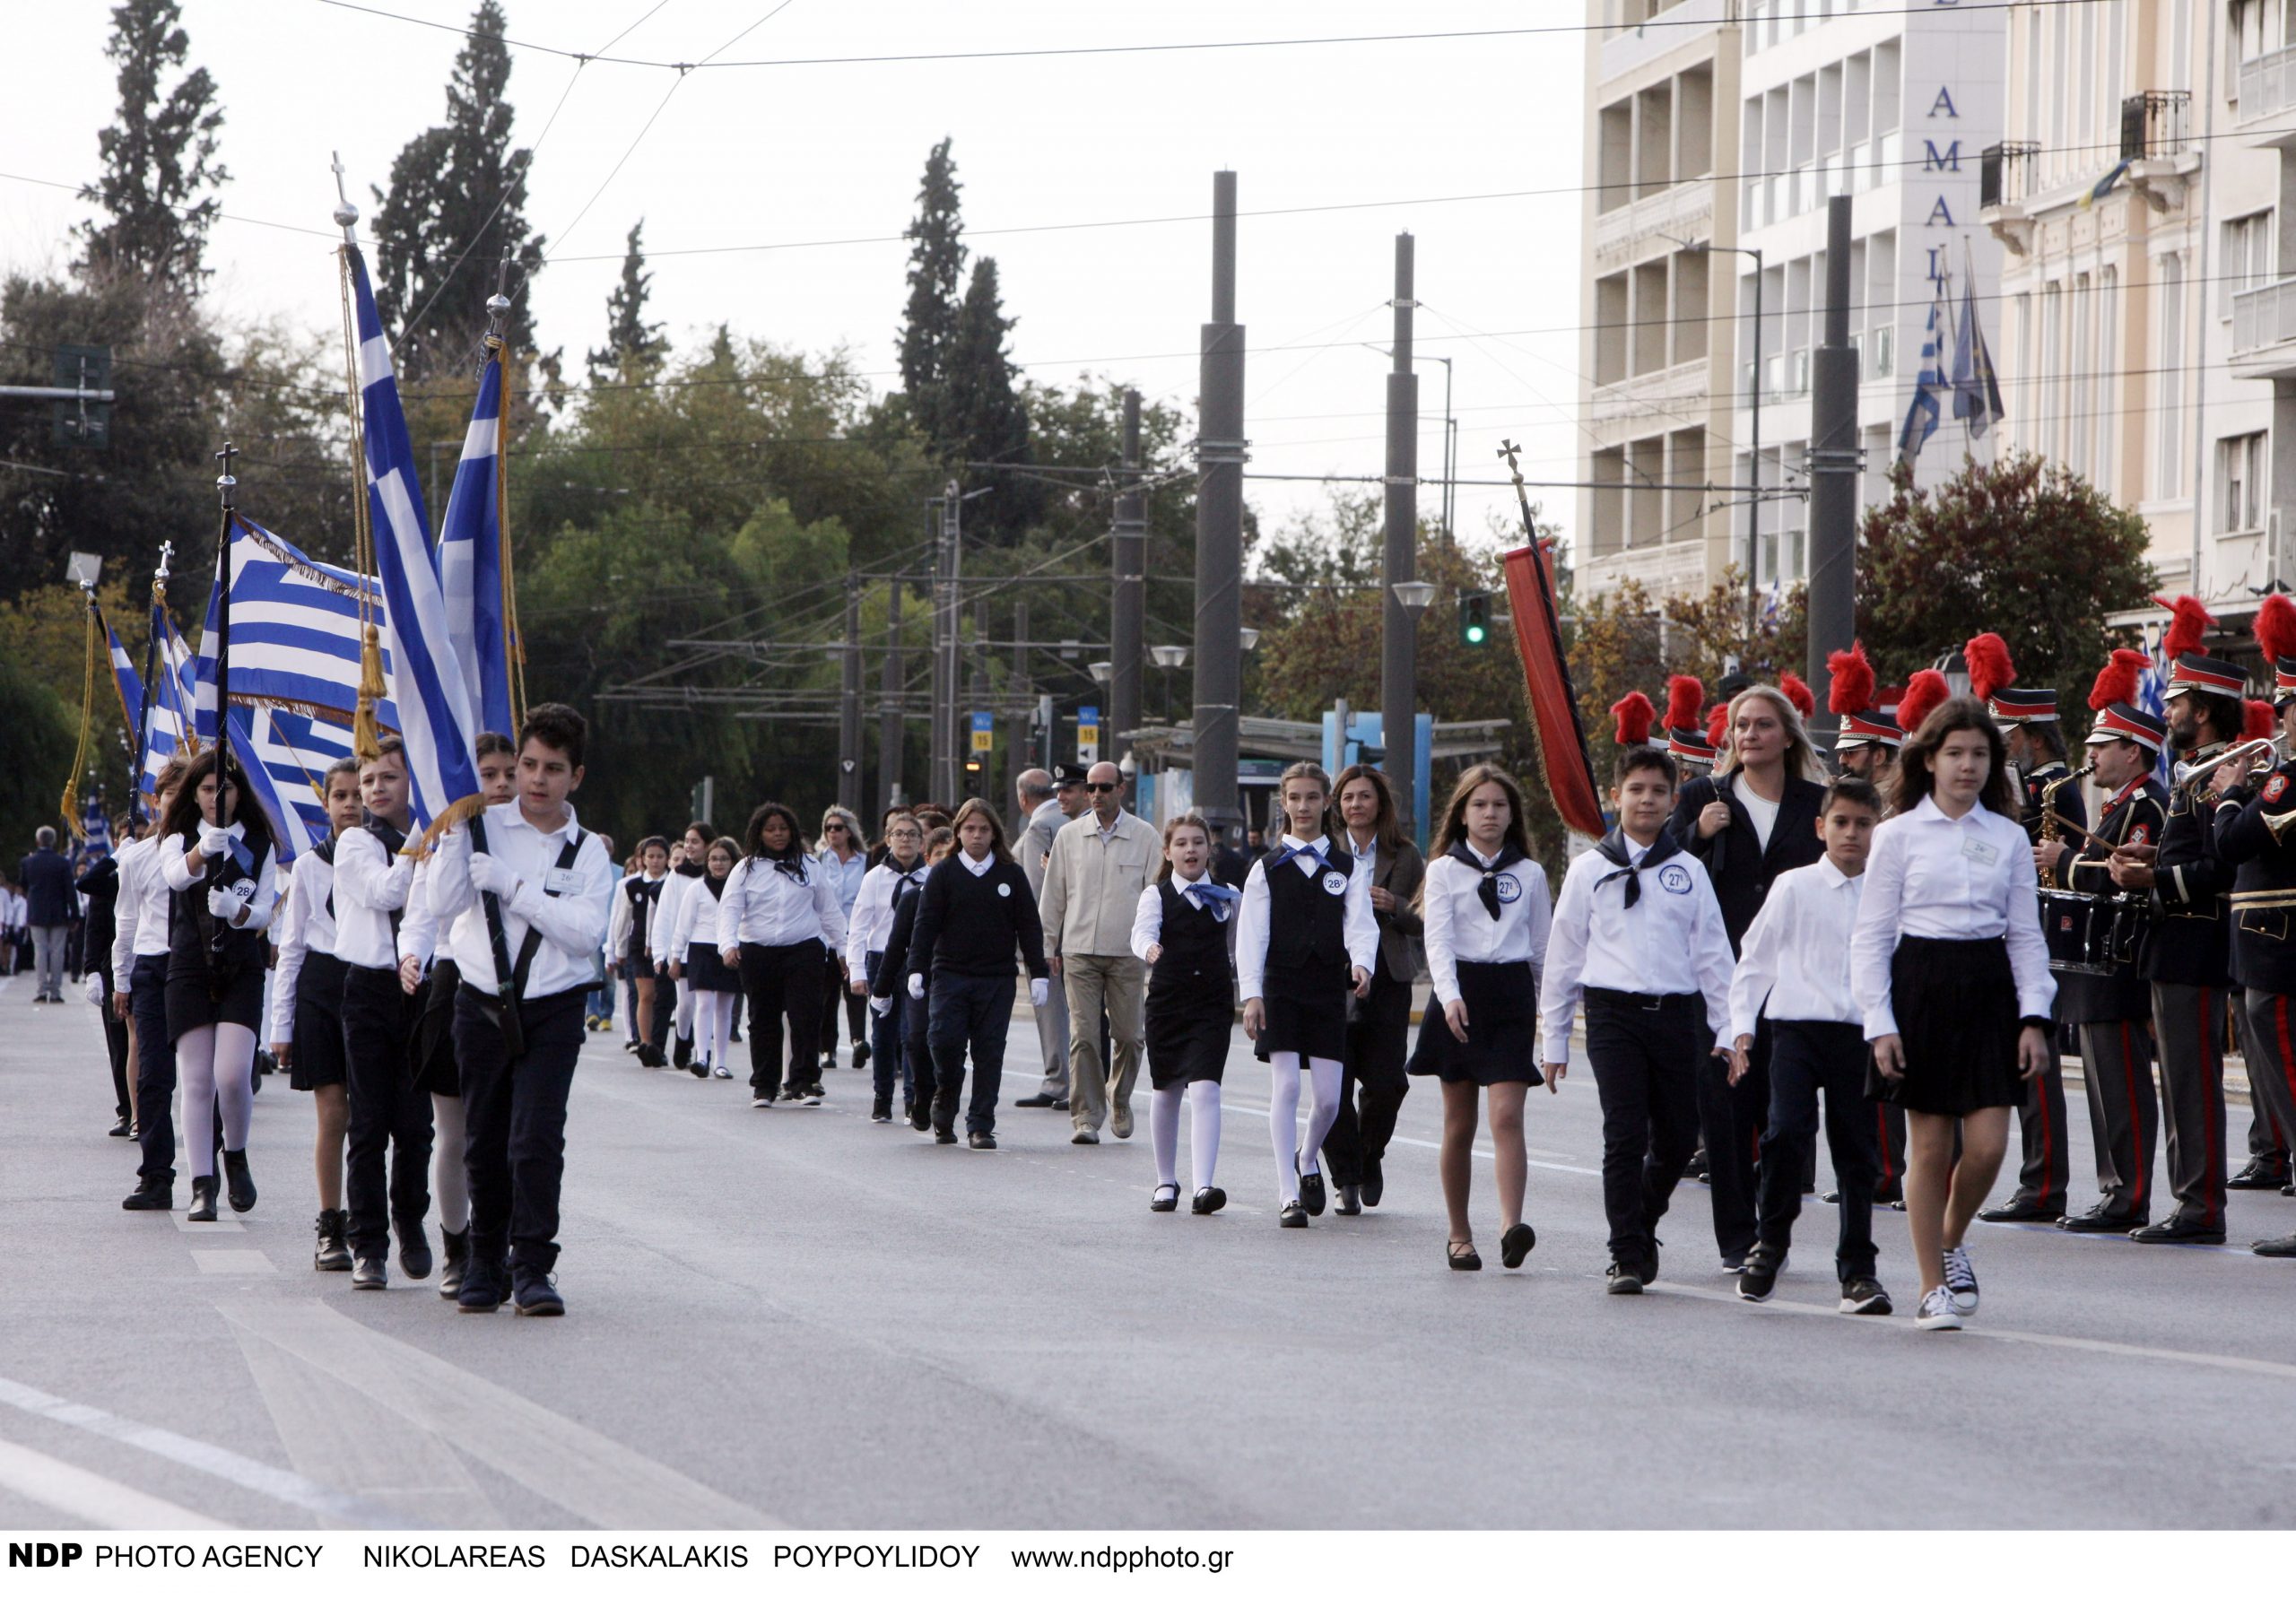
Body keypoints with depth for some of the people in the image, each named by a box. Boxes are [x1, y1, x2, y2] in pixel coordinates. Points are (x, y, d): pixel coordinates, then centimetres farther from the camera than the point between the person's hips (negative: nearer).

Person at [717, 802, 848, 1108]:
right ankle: (763, 1086, 13)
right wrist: (728, 945, -19)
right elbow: (730, 909, -3)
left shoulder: (808, 867, 10)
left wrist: (842, 946, 14)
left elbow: (829, 909, 16)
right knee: (763, 1020, 6)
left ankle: (804, 1082, -6)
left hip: (804, 949, 0)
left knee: (805, 1017, -10)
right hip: (757, 953, 0)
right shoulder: (746, 869, 5)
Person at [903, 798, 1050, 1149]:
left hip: (997, 979, 1)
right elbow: (926, 923, 1)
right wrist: (916, 969, -9)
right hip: (950, 976, -1)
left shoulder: (1011, 875, 8)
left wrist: (1038, 974, 4)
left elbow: (1029, 926, 9)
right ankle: (944, 1107, 13)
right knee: (944, 1040, -12)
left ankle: (981, 1125, 4)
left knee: (989, 1051, -1)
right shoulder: (943, 874, 5)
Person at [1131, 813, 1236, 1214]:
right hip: (1167, 1001, 1)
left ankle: (1203, 1185, -22)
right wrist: (1149, 948, -38)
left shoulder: (1227, 896, 6)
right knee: (1166, 1092, 12)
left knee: (1205, 1091, -15)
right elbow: (1142, 931, -18)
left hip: (1213, 1004, -1)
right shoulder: (1156, 895, 0)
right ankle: (1166, 1181, 28)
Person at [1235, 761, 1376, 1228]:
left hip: (1330, 988, 1)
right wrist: (1251, 993, -11)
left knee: (1328, 1096, 0)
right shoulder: (1268, 868, 6)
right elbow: (1251, 935, 0)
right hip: (1281, 988, -1)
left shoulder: (1347, 867, 9)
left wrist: (1361, 963, -24)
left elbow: (1360, 924, -3)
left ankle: (1307, 1158, 32)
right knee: (1285, 1087, -10)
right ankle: (1288, 1195, -7)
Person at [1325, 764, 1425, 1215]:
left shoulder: (1404, 857, 8)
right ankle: (1347, 1181, 5)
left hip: (1387, 980, 0)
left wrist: (1394, 906, -10)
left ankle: (1371, 1155, 23)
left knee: (1385, 1083, -5)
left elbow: (1427, 921, 8)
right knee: (1334, 1084, -6)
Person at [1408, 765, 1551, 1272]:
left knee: (1507, 1115, -15)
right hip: (1460, 992, 0)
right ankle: (1459, 1236, 13)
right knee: (1459, 1124, 5)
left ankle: (1511, 1225, -27)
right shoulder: (1444, 872, 5)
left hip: (1512, 996, 0)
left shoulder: (1530, 874, 10)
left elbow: (1543, 949, 15)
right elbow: (1438, 940, -8)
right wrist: (1450, 996, -24)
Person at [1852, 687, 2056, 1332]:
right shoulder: (1898, 835, -1)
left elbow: (2026, 935, 9)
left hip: (1989, 988, 2)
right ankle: (1933, 1288, 9)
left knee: (1988, 1143, -5)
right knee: (1930, 1146, 0)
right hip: (1921, 984, -2)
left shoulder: (2009, 838, 7)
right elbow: (1871, 936, -1)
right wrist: (1880, 1024, -9)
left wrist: (2034, 1017, -1)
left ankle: (1951, 1241, 23)